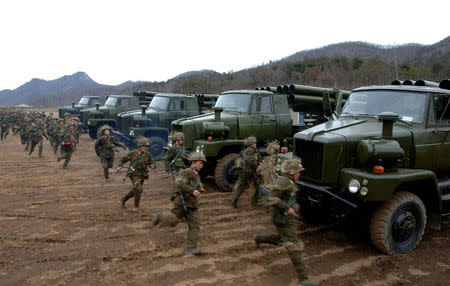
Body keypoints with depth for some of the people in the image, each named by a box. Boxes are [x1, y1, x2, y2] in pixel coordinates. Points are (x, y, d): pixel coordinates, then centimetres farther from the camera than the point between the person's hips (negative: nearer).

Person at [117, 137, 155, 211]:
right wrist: (120, 166, -13)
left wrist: (152, 166, -23)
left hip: (142, 175, 4)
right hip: (134, 174, -4)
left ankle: (123, 199, 43)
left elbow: (152, 163, 1)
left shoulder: (148, 155, -4)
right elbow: (123, 159, 3)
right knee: (138, 188, -21)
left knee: (135, 191, 16)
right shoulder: (133, 153, -9)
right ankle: (136, 206, -1)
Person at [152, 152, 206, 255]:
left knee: (195, 225, -5)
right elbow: (179, 183, -29)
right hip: (181, 201, -7)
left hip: (192, 204, 8)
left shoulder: (196, 175, 18)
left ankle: (191, 248, -4)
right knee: (172, 221, -2)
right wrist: (192, 190, -30)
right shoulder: (187, 172, -12)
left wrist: (200, 188, 18)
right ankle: (161, 216, 29)